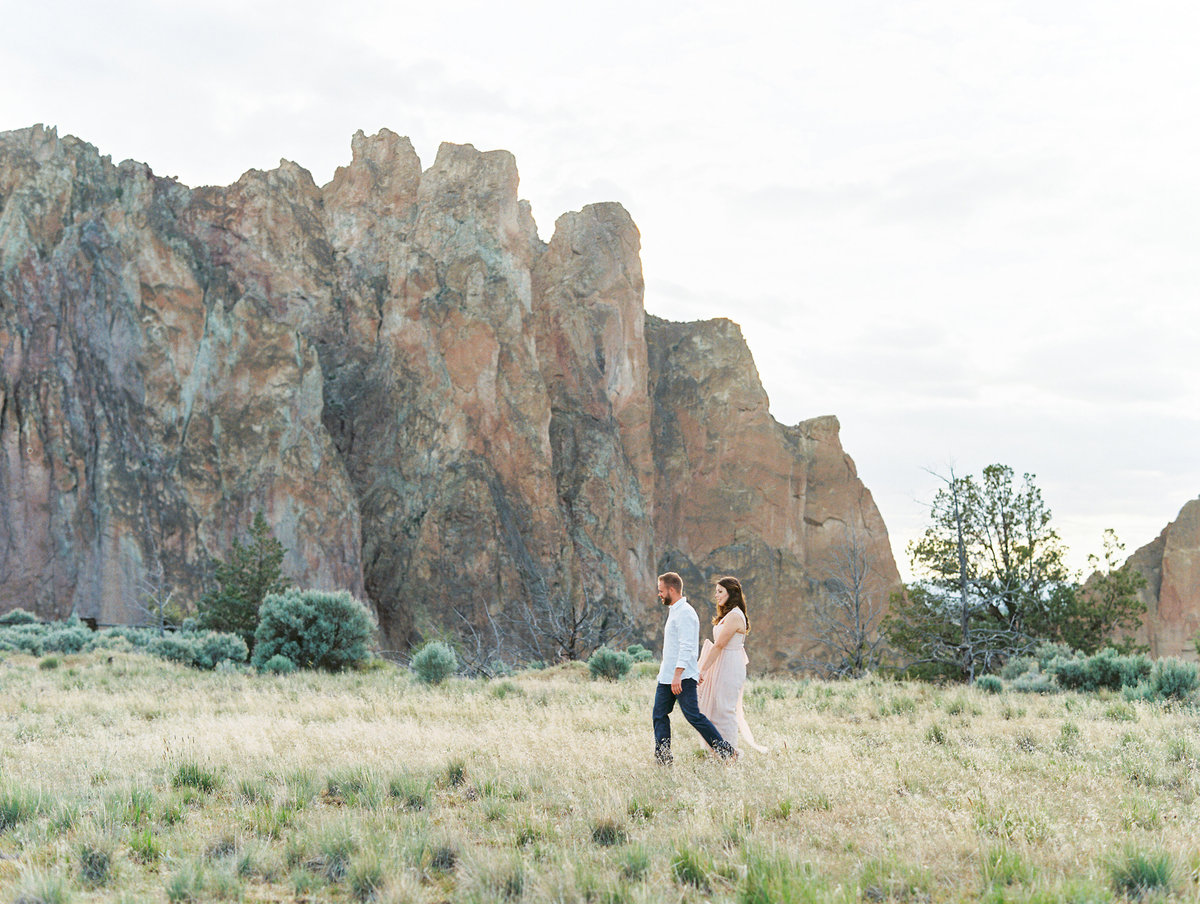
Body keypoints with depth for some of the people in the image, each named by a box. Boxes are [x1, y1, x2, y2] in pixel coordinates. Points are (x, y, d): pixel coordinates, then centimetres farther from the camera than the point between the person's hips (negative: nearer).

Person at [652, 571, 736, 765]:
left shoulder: (685, 613, -15)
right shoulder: (675, 611, 16)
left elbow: (686, 647, -22)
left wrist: (677, 675, -26)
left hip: (683, 676, -10)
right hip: (667, 676, 10)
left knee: (693, 716, -9)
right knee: (659, 714, 6)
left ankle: (725, 750, 0)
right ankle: (662, 757, 8)